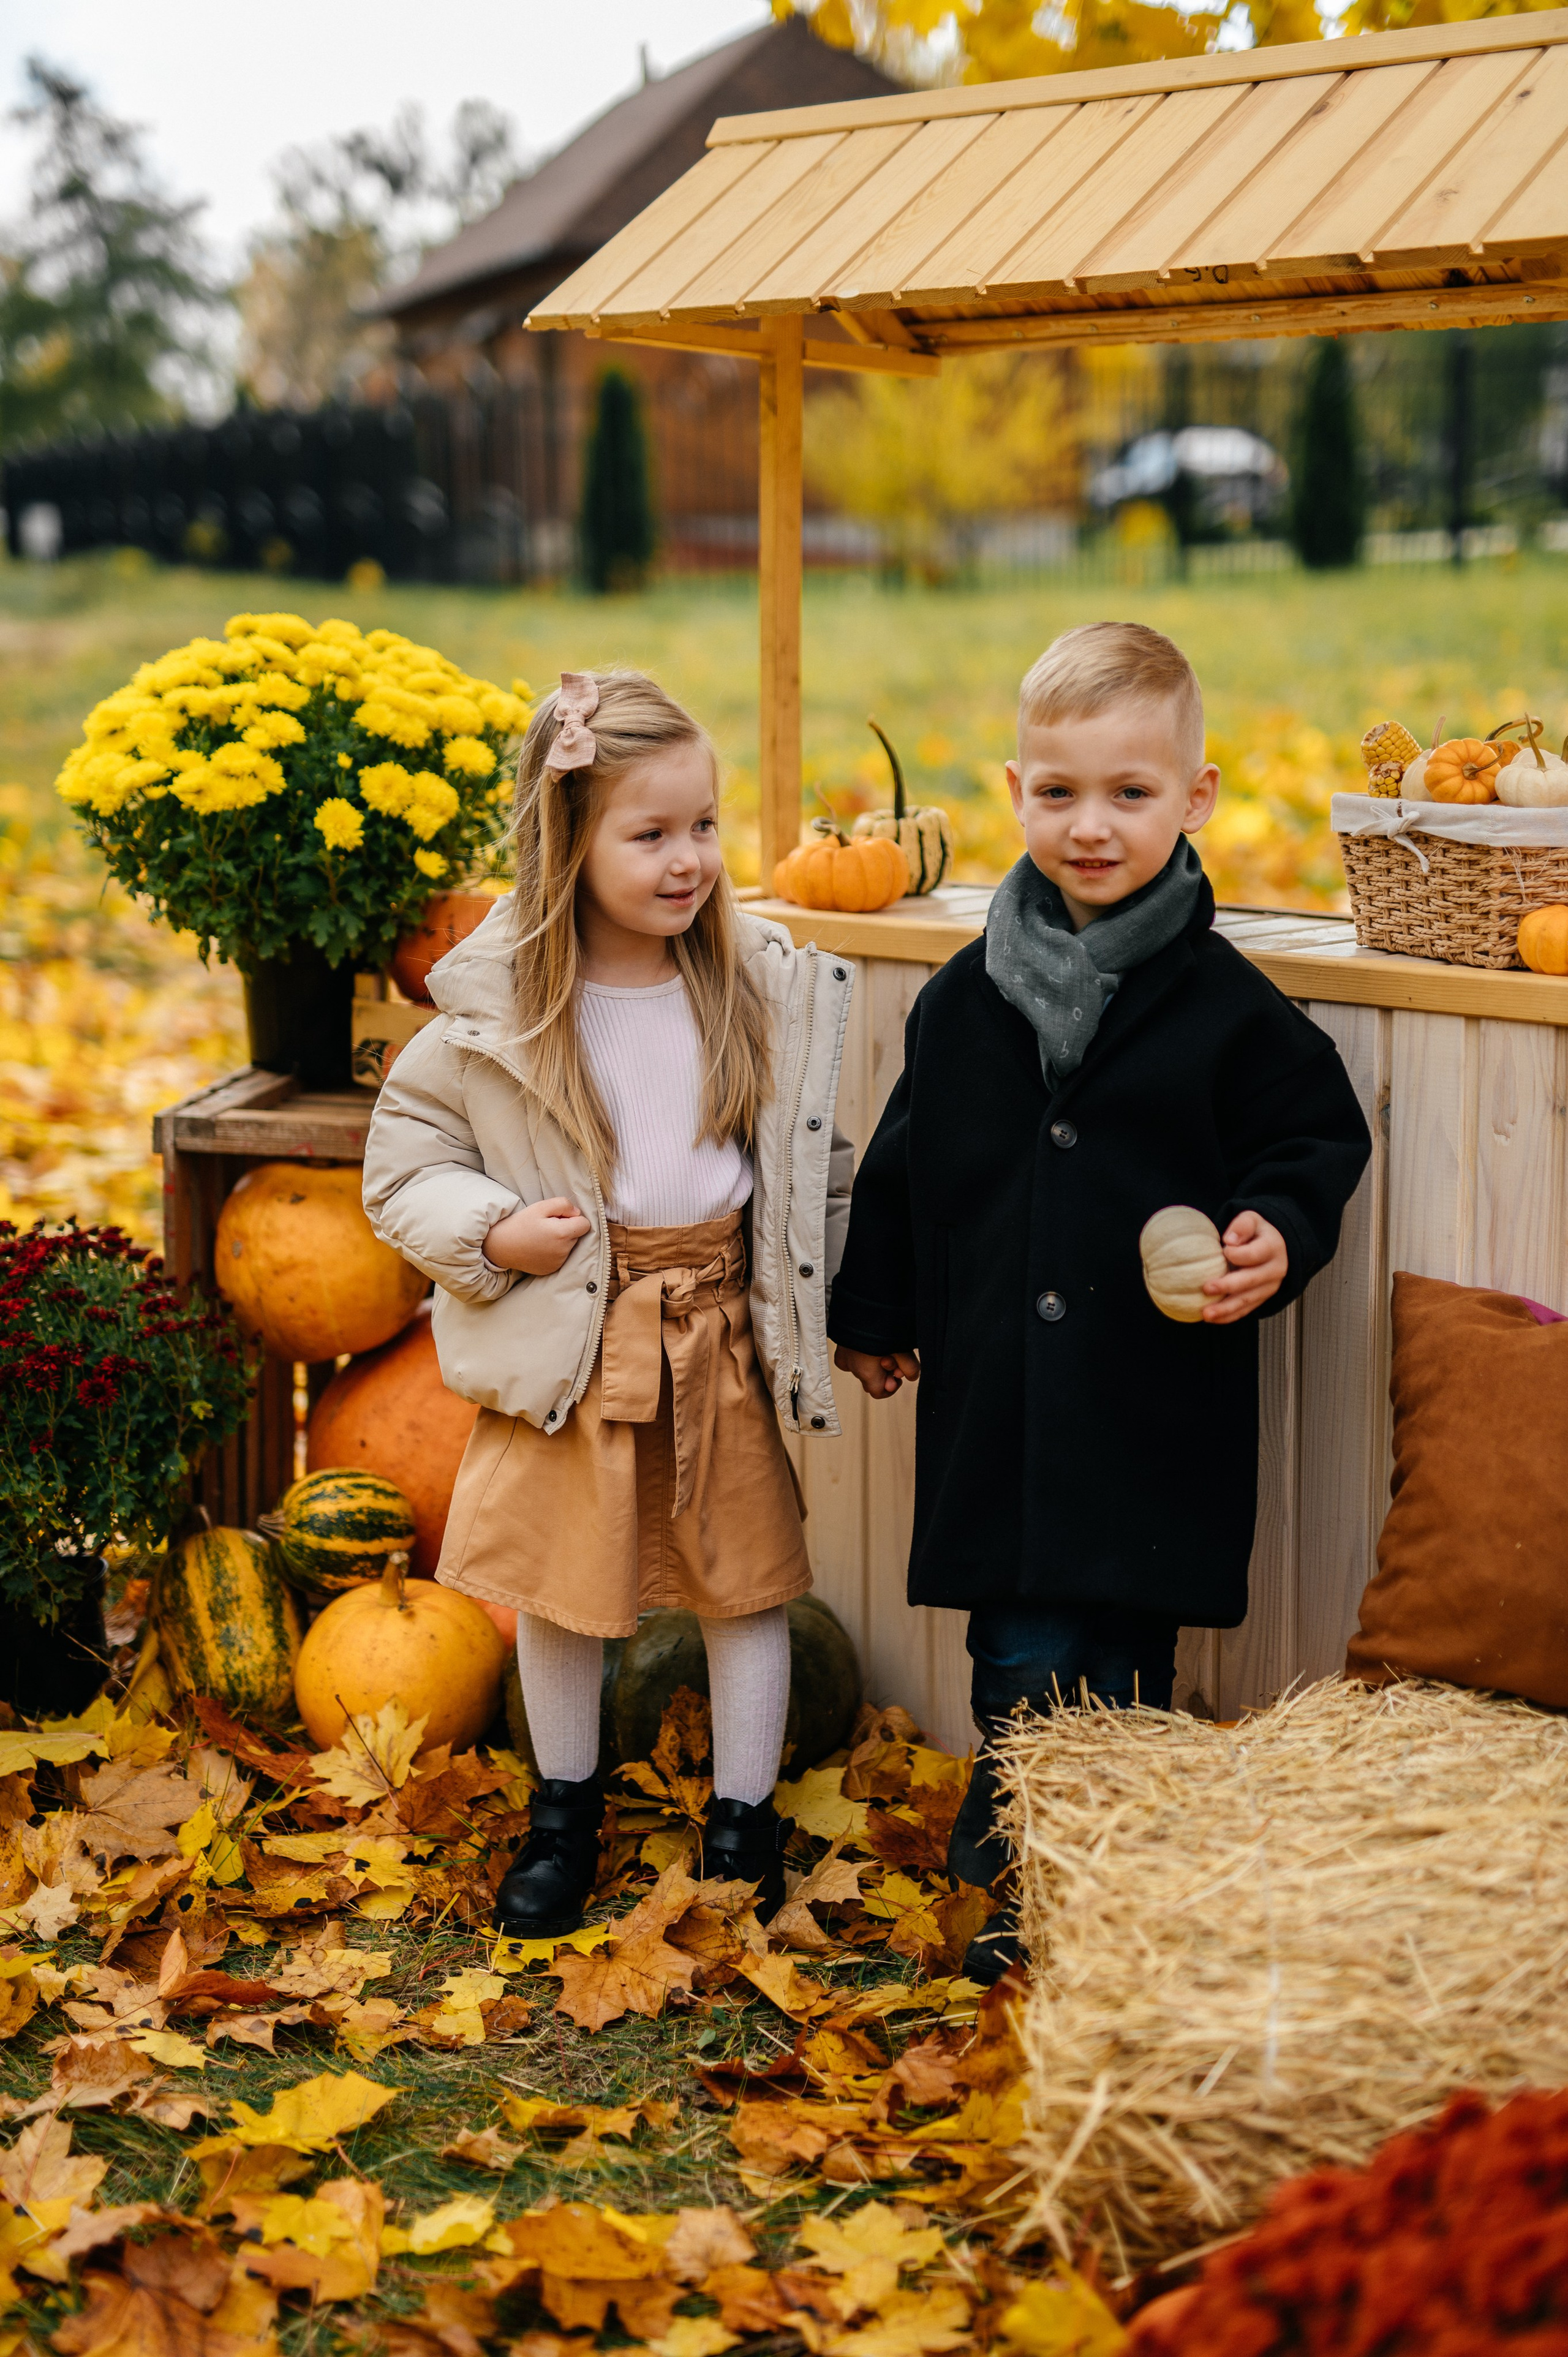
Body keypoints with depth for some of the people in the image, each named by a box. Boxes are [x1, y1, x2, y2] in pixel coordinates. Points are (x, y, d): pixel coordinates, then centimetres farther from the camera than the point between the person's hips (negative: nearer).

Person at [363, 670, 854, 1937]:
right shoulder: (498, 1007, -10)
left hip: (723, 1331, 1)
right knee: (561, 1582, 11)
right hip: (568, 1341, -1)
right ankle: (566, 1808, 32)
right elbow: (407, 1152, -1)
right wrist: (492, 1234, -16)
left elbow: (819, 1170, 7)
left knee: (750, 1575, 10)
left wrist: (853, 1309, 6)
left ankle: (744, 1818, 27)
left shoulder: (774, 986, -3)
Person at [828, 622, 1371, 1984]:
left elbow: (1318, 1140, 5)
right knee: (1021, 1656, 6)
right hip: (999, 1398, 2)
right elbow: (903, 1167, 15)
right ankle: (1014, 1886, 26)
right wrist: (875, 1315, 22)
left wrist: (1279, 1234, -15)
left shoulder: (1224, 1006, -4)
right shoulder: (968, 997, 5)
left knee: (1121, 1659, 4)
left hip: (1158, 1403, -2)